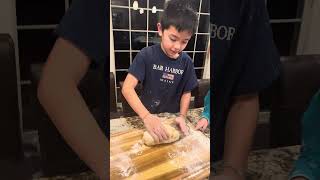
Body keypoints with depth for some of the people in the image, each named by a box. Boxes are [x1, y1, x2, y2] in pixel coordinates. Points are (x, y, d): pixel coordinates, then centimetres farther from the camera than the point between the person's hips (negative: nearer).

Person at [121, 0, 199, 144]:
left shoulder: (186, 62, -8)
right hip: (147, 117, -3)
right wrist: (146, 116, -38)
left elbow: (186, 92, 2)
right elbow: (127, 87, -25)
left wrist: (182, 116, -16)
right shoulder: (147, 55, -18)